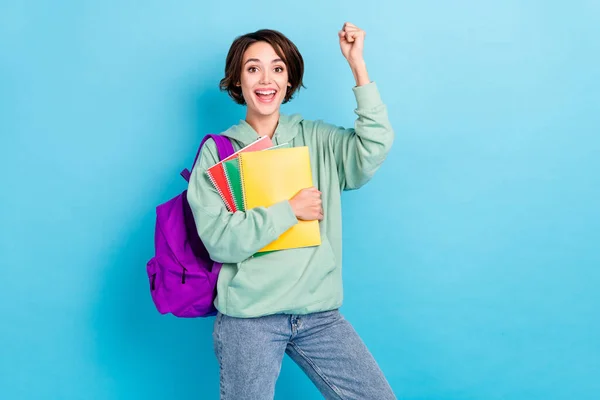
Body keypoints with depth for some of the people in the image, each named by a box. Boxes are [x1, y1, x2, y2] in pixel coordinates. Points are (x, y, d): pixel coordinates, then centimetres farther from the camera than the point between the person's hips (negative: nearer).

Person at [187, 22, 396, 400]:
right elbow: (219, 239, -11)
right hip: (249, 316, -2)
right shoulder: (218, 152, 0)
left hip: (320, 314, 2)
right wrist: (291, 210, -10)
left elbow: (374, 147, -12)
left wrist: (358, 64, -12)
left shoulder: (317, 139, 7)